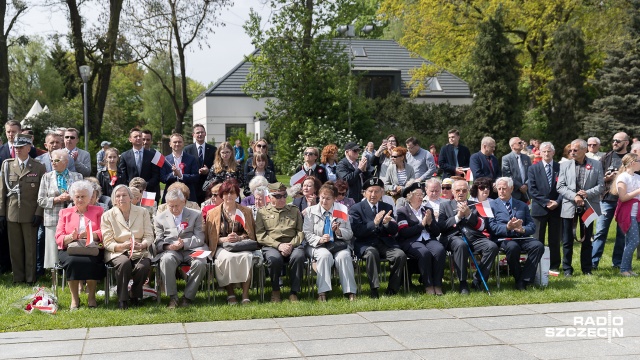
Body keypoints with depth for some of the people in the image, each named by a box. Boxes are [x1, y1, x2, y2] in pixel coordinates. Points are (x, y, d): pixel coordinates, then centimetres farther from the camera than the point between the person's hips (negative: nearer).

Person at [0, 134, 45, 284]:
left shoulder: (39, 167, 1)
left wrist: (39, 213, -8)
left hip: (30, 215, -2)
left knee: (31, 248, 3)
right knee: (15, 248, 7)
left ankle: (30, 279, 12)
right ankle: (18, 278, 16)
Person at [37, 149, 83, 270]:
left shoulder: (77, 177, 11)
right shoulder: (47, 177, 12)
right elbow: (40, 201, 7)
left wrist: (71, 198, -10)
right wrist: (57, 199, -7)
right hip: (53, 220, 0)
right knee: (54, 249, -5)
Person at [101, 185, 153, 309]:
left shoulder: (142, 212, 9)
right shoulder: (108, 216, 4)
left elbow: (149, 236, 4)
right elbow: (108, 243, -2)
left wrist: (142, 245, -19)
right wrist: (122, 246, -23)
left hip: (139, 252, 2)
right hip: (117, 252, -1)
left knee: (143, 266, -32)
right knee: (124, 263, -36)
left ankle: (135, 295, -2)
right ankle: (122, 299, -18)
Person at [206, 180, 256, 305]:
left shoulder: (246, 212, 17)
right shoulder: (213, 213, 14)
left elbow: (251, 233, 13)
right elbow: (210, 237, 10)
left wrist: (239, 238, -7)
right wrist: (224, 239, -10)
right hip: (222, 247, -1)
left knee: (247, 257, -35)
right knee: (228, 257, -37)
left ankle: (245, 294, -33)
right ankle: (230, 293, -27)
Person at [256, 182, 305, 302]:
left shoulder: (294, 211, 21)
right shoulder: (263, 212, 14)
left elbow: (300, 231, 11)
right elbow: (260, 235, 2)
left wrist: (291, 245, -9)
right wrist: (279, 245, -11)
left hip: (293, 244, 2)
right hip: (271, 246, -1)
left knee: (298, 256, -33)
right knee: (275, 258, -35)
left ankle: (294, 292, -20)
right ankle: (275, 290, -8)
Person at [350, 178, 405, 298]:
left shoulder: (387, 207, 15)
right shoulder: (356, 209, 3)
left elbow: (394, 231, 8)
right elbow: (357, 232, -9)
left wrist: (387, 223, -14)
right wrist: (374, 223, -21)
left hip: (386, 243, 4)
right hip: (366, 244, -3)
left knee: (401, 255, -25)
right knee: (371, 254, -37)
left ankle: (392, 290, -10)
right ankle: (374, 289, -28)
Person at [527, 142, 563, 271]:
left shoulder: (560, 168, 6)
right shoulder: (533, 168, 5)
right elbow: (532, 189, -3)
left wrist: (557, 202, -12)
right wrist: (546, 202, -12)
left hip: (556, 208, 1)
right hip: (539, 208, -1)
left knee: (555, 240, 6)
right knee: (538, 240, 2)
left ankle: (554, 266, 13)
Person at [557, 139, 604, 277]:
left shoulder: (596, 165, 2)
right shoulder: (565, 165, 3)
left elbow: (601, 185, -1)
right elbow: (560, 187, -1)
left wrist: (587, 193, -17)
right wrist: (574, 197, -15)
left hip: (588, 207, 0)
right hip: (569, 207, 0)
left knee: (587, 240, 10)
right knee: (567, 241, 3)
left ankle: (586, 269, 19)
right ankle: (567, 269, 12)